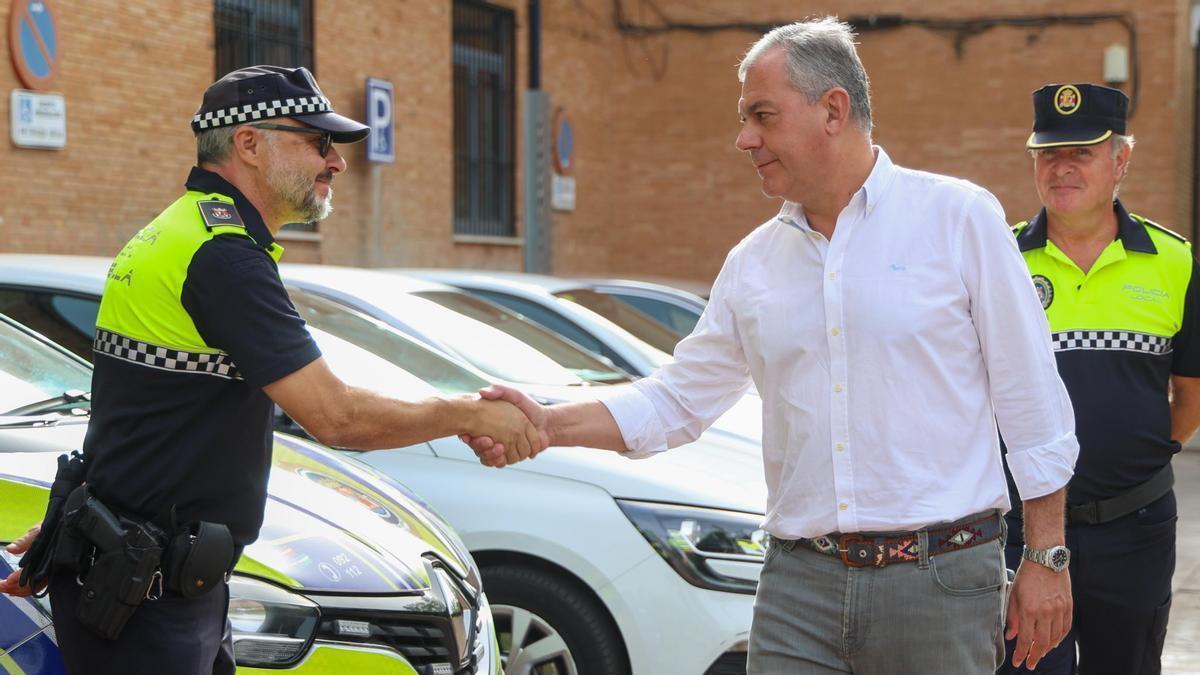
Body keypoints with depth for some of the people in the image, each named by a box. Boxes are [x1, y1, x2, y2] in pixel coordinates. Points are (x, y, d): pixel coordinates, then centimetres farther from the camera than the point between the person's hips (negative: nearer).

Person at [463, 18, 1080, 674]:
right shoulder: (753, 263, 11)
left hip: (940, 577, -3)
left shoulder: (958, 217, -2)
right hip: (799, 579, 4)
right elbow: (678, 398, 16)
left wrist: (1045, 558, -3)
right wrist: (549, 425, 2)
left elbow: (1032, 401, -1)